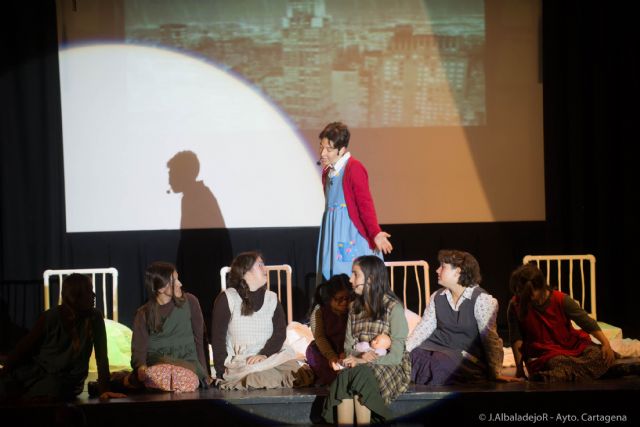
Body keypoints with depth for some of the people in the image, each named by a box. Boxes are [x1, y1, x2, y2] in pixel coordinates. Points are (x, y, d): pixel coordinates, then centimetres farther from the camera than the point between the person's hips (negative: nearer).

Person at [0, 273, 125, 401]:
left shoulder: (94, 318, -6)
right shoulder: (51, 316, -6)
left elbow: (101, 356, -8)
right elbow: (26, 346, 0)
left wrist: (104, 390, -18)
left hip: (65, 378, -2)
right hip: (36, 370, 2)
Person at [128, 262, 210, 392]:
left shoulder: (189, 302, 6)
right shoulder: (144, 314, 5)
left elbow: (199, 339, 10)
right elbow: (139, 348, -2)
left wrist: (203, 372, 6)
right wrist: (141, 367, -25)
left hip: (187, 362, 1)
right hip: (156, 364, -1)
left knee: (187, 380, -36)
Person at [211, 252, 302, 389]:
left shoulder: (272, 298, 15)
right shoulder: (227, 298, 3)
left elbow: (280, 333, 4)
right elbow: (218, 338, -1)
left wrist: (264, 354, -15)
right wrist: (222, 373, -10)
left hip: (269, 359, 4)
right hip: (238, 363, -4)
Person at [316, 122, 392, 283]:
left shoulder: (354, 168, -13)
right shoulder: (328, 171, 12)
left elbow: (365, 203, -17)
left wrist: (375, 233, -23)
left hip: (351, 232, -8)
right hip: (332, 232, 8)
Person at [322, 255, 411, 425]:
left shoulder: (393, 308, -6)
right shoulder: (354, 307, 14)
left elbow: (395, 356, -11)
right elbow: (348, 345, 10)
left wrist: (363, 361, -20)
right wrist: (357, 357, -13)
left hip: (389, 366, -4)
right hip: (359, 365, 4)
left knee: (360, 374, -36)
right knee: (344, 376, -31)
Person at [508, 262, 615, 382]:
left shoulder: (561, 300, -6)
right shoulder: (515, 305, -8)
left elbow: (586, 321, -5)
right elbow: (516, 339, -13)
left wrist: (605, 343, -16)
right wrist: (519, 368, -21)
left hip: (572, 345, 4)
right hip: (544, 354, -4)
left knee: (600, 355, -27)